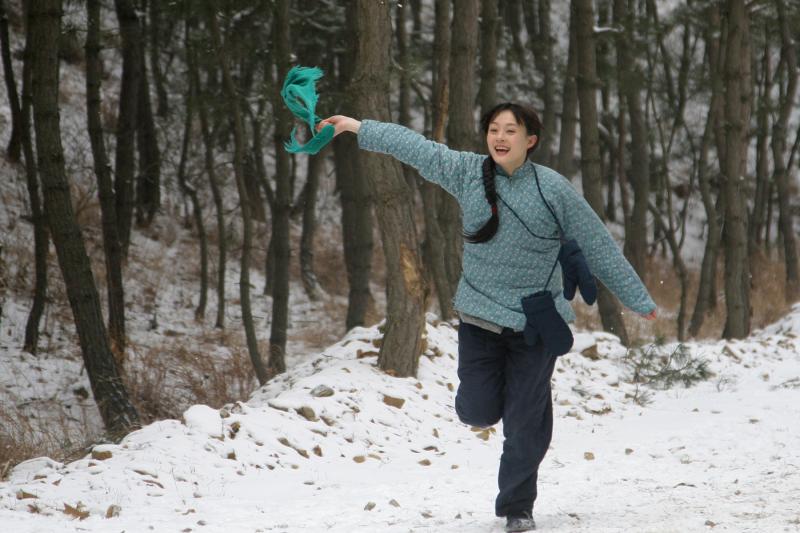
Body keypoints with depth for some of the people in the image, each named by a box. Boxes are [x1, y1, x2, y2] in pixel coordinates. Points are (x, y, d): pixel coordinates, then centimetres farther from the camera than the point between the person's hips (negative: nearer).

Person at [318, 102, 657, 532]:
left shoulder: (553, 189, -7)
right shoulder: (467, 172, -1)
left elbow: (597, 247, -2)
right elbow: (415, 147, 9)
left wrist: (638, 300, 2)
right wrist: (359, 128, 14)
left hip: (536, 320, -2)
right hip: (480, 315, 2)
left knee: (525, 423, 0)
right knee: (478, 412, -1)